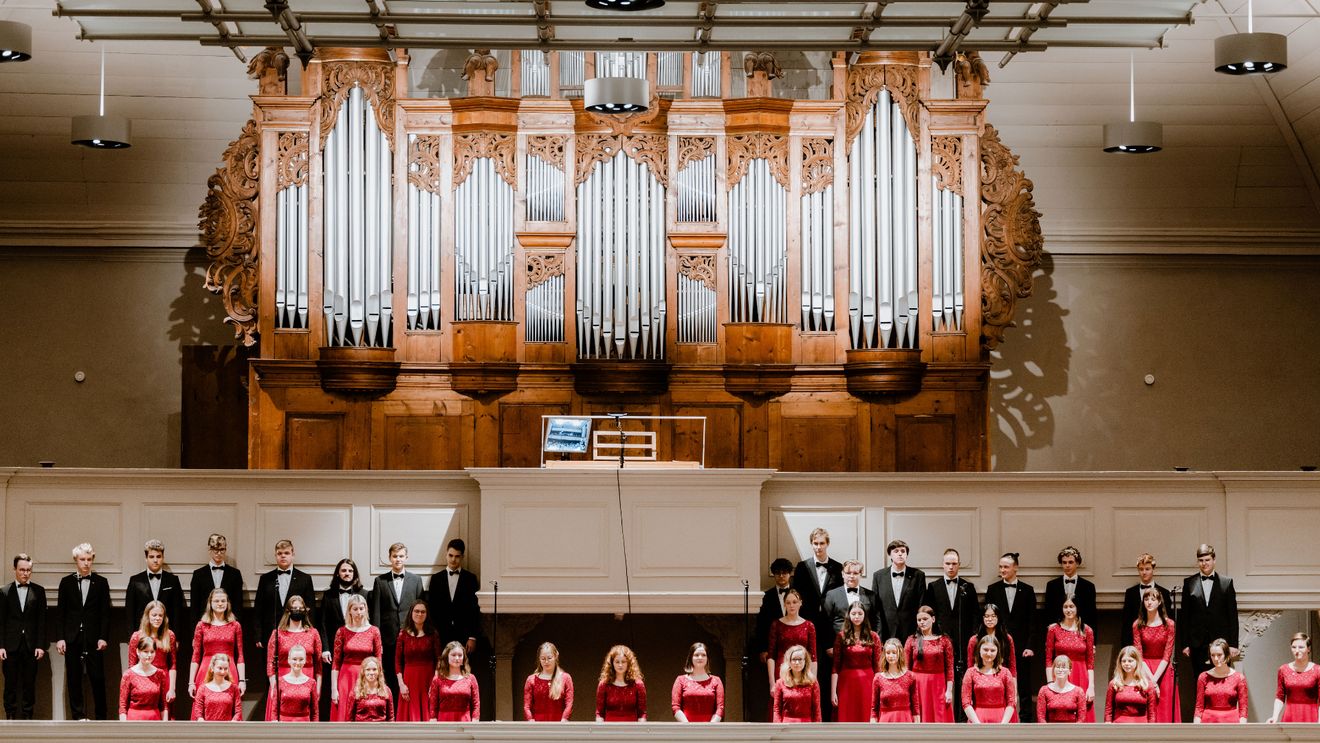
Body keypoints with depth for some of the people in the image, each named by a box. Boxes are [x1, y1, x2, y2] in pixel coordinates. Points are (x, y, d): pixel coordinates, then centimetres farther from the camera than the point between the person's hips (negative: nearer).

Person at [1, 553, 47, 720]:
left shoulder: (38, 591, 6)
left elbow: (42, 620, 4)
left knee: (29, 683, 2)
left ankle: (27, 716, 7)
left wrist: (40, 645, -3)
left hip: (31, 645, 0)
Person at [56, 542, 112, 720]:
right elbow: (61, 613, 7)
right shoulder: (66, 582, 8)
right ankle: (78, 716, 9)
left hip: (93, 637, -1)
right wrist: (60, 638, -1)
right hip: (72, 637, 1)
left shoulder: (101, 582, 6)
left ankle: (100, 717, 1)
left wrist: (103, 637, -5)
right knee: (74, 678, 3)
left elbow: (105, 613, 3)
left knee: (97, 677, -5)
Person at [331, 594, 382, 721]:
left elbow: (378, 661, 6)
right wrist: (334, 689, -4)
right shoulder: (342, 632, 2)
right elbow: (335, 662, 1)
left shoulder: (374, 632, 3)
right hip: (346, 678, 0)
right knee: (343, 719, -2)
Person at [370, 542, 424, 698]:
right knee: (391, 680, 2)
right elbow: (376, 613, 4)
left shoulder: (416, 580, 8)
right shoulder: (380, 581, 7)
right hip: (389, 640, 0)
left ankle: (410, 709, 4)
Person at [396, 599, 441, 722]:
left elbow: (438, 660, 1)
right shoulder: (403, 634, 3)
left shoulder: (433, 635, 4)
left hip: (428, 680, 0)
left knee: (428, 716, 0)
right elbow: (397, 662, 2)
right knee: (410, 717, 1)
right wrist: (401, 684, -7)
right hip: (409, 680, 0)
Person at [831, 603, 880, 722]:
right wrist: (833, 692, -6)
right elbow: (835, 666, 0)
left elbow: (877, 666, 5)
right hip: (846, 683, 0)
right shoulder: (841, 637, 3)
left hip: (867, 683, 1)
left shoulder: (873, 637, 5)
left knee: (866, 721, 1)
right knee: (846, 721, 0)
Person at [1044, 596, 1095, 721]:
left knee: (1083, 718, 0)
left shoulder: (1086, 631, 5)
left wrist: (1091, 686, -2)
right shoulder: (1053, 629, 2)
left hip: (1081, 679, 1)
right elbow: (1048, 659, 2)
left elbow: (1090, 662, 5)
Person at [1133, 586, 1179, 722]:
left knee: (1165, 711, -2)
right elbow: (1138, 655, -2)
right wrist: (1150, 678, -13)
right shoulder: (1137, 625, 1)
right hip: (1144, 671, 1)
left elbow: (1167, 656, -5)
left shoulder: (1169, 624, -2)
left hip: (1163, 671, -1)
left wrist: (1155, 678, -14)